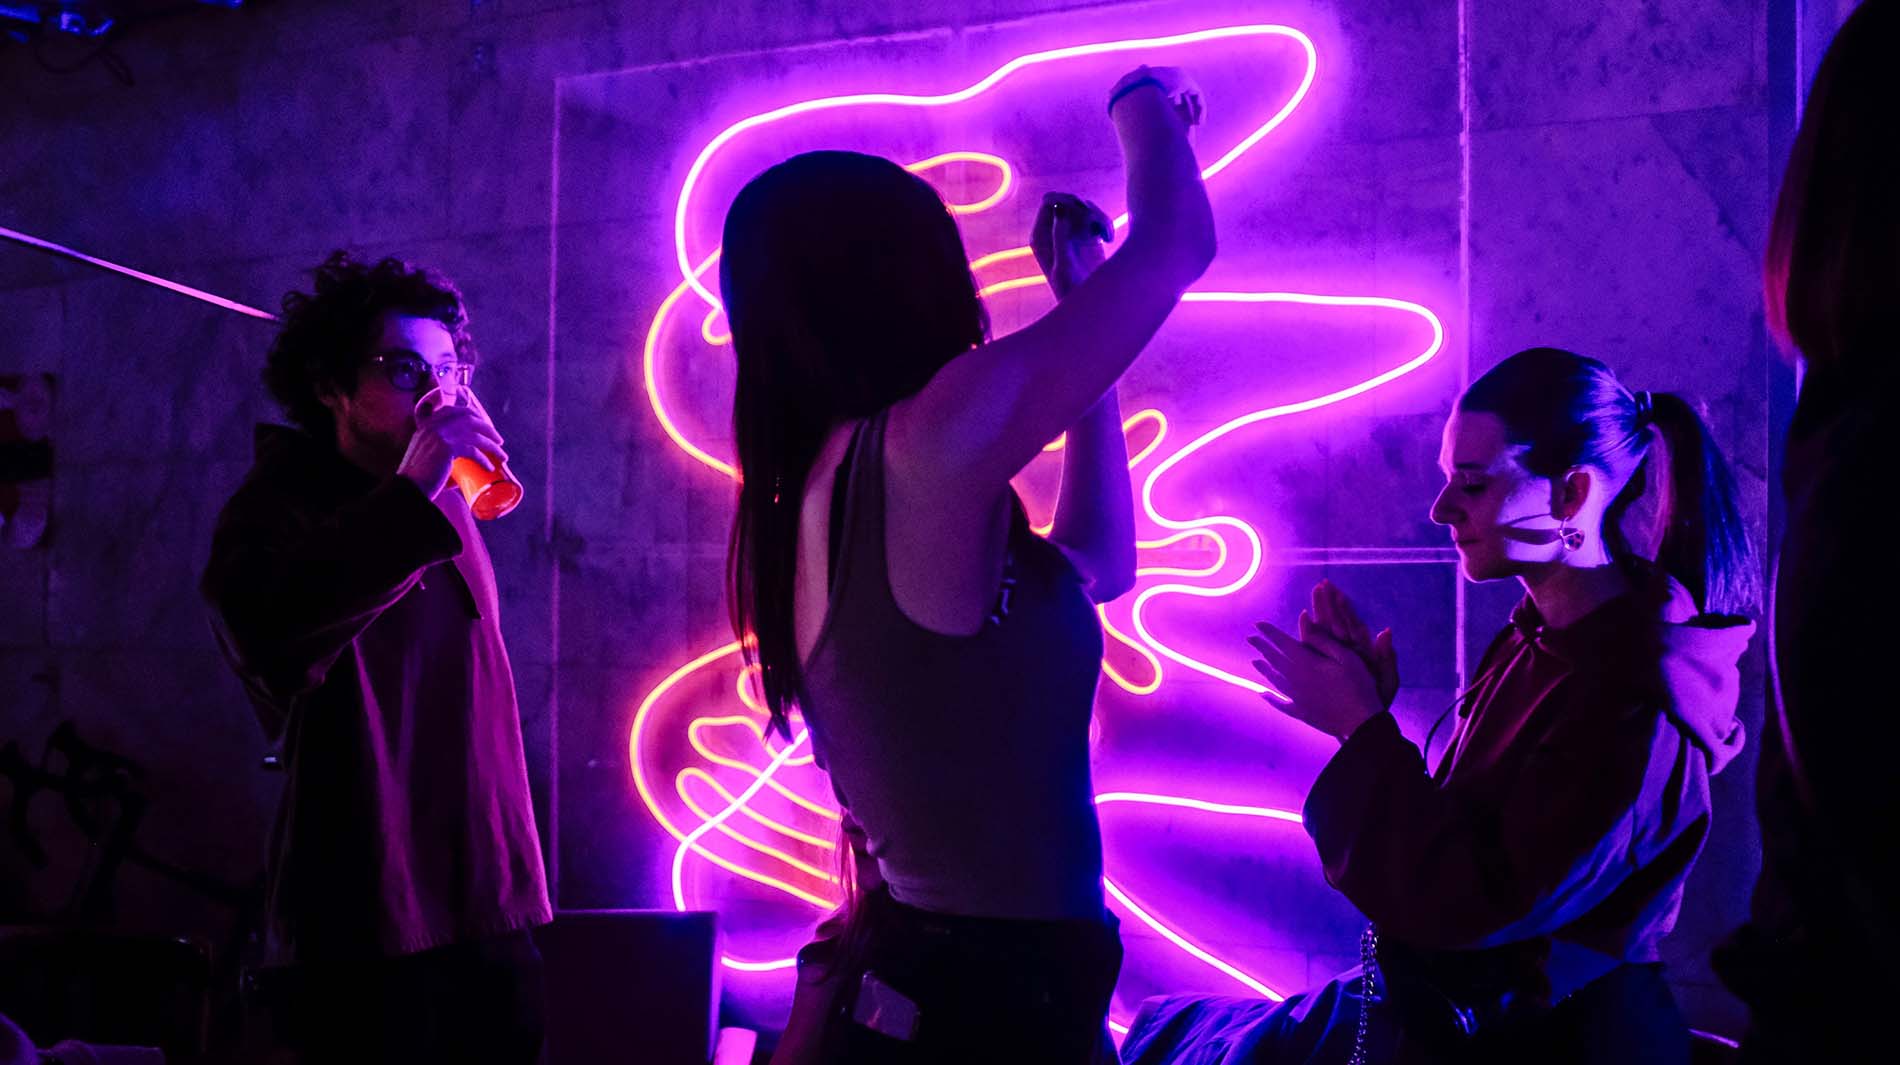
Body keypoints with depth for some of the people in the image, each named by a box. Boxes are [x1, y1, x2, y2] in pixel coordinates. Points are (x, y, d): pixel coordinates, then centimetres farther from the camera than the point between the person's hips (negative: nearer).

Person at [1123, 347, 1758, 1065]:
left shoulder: (1635, 704, -24)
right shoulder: (1544, 635, 4)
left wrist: (1362, 728, -20)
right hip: (1431, 1001, 8)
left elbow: (1480, 904, -24)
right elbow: (1452, 833, 6)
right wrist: (1369, 715, -8)